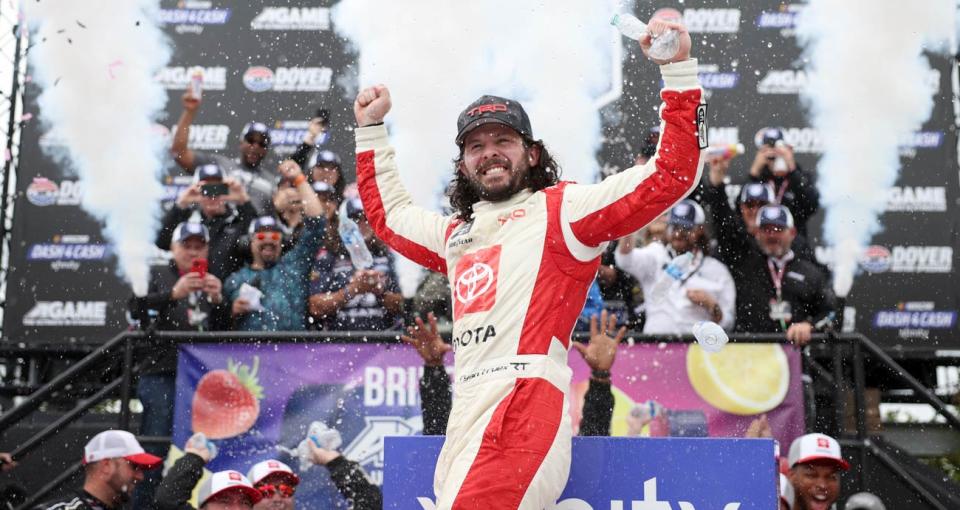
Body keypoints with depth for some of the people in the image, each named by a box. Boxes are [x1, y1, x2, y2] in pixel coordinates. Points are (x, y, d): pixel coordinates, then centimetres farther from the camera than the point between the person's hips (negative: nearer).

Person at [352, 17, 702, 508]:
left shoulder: (562, 209, 7)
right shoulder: (455, 233, 28)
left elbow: (672, 175, 1)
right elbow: (389, 216, 46)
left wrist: (678, 71, -4)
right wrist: (371, 128, 46)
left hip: (524, 410, -7)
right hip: (465, 421, 7)